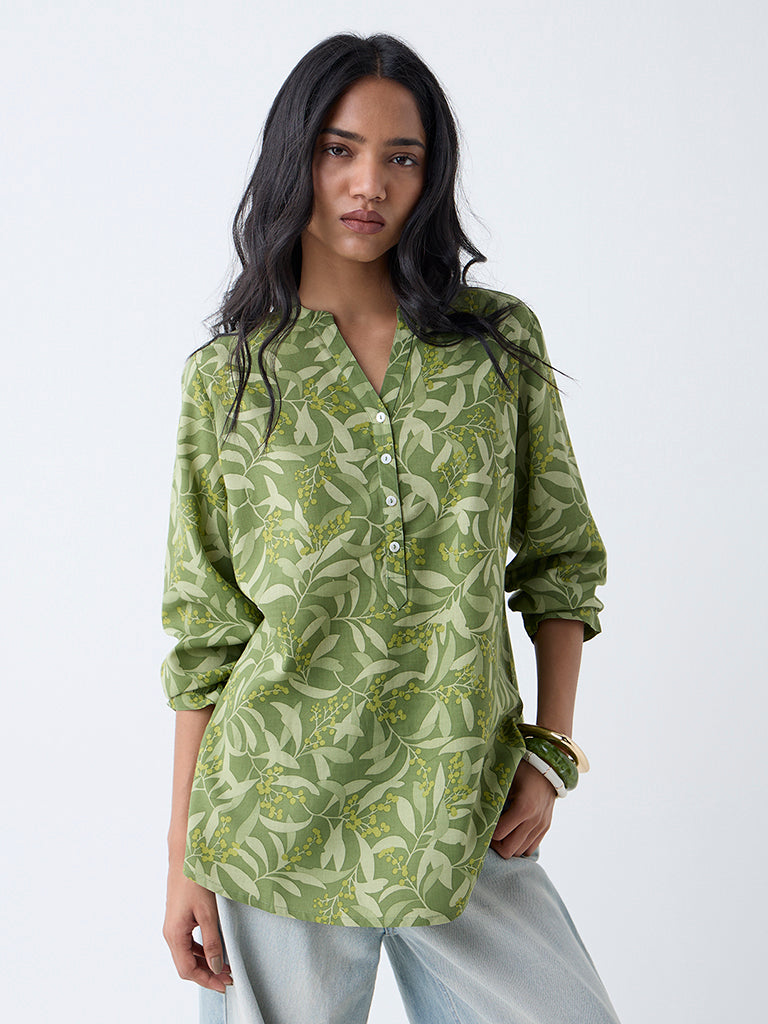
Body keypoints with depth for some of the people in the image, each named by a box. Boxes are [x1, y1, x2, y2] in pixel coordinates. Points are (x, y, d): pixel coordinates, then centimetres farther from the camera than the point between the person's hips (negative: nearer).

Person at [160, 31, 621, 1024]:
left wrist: (550, 750, 0)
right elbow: (205, 630, 1)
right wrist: (185, 855, -1)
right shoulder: (228, 377, 0)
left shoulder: (503, 341, 3)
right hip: (281, 824, -1)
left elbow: (560, 556, 9)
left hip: (463, 824, 2)